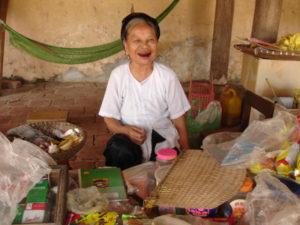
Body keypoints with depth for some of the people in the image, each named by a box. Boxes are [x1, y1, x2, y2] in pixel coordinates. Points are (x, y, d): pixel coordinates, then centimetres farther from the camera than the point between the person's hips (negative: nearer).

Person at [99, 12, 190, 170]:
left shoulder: (167, 77, -6)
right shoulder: (118, 75, -5)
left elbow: (178, 120, -1)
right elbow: (109, 118, -1)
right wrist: (126, 130, -22)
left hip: (163, 140, 1)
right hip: (130, 139, 0)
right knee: (118, 149, -32)